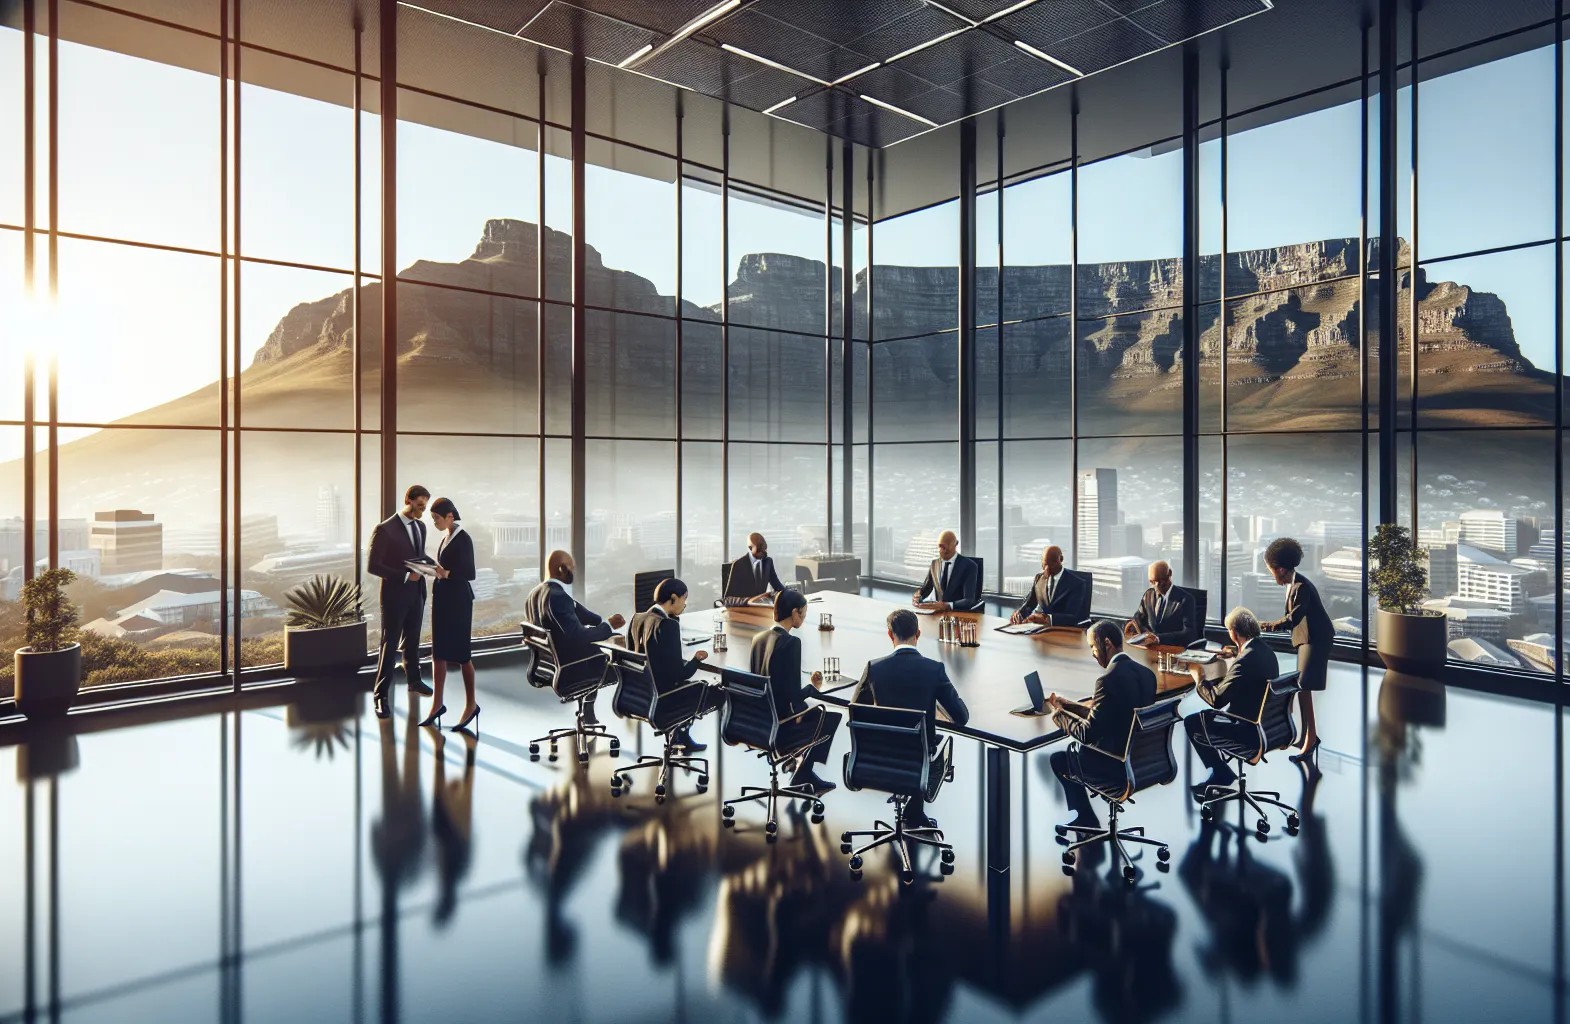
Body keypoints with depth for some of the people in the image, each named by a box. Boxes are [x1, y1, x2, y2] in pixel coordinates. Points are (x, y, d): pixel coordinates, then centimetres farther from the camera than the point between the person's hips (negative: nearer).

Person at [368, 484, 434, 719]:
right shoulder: (385, 529, -15)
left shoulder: (420, 526, 7)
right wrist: (405, 576, -22)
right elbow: (373, 566, -16)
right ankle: (381, 695, 4)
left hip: (417, 592, 6)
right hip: (395, 593, -6)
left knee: (412, 640, 20)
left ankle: (414, 680, 35)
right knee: (390, 644, -2)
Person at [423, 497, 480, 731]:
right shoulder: (447, 537, 11)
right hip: (442, 598, 8)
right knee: (439, 652, 9)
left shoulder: (463, 539, -14)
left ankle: (471, 705, 12)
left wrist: (446, 574, -30)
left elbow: (469, 574, -16)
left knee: (460, 653, 0)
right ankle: (437, 703, 16)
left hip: (458, 600, -8)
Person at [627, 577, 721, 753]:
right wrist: (697, 659, -4)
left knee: (697, 685, 28)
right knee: (718, 692, 5)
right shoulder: (668, 625, -22)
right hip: (661, 697, -8)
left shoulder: (637, 619, 2)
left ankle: (681, 736, 26)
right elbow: (679, 674, -21)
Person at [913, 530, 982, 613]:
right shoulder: (935, 563, 7)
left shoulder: (968, 566, -9)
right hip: (937, 611, 4)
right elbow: (925, 589, 13)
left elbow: (969, 601, -18)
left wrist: (947, 605, -35)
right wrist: (917, 597, -11)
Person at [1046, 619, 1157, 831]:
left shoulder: (1108, 679, -24)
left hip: (1117, 766, -8)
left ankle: (1087, 821, 29)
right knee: (1074, 748, 25)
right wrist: (1068, 705, 13)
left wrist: (1058, 712, -4)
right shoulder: (1145, 673, 2)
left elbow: (1087, 733, -19)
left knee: (1059, 759, 14)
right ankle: (1083, 817, 31)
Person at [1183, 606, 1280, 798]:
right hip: (1265, 720, 9)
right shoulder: (1265, 649, 1)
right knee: (1207, 716, 23)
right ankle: (1220, 770, 29)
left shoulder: (1245, 660, -29)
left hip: (1248, 728, -9)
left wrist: (1199, 679, -8)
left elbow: (1216, 699, -22)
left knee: (1191, 723, 4)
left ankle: (1221, 774, 18)